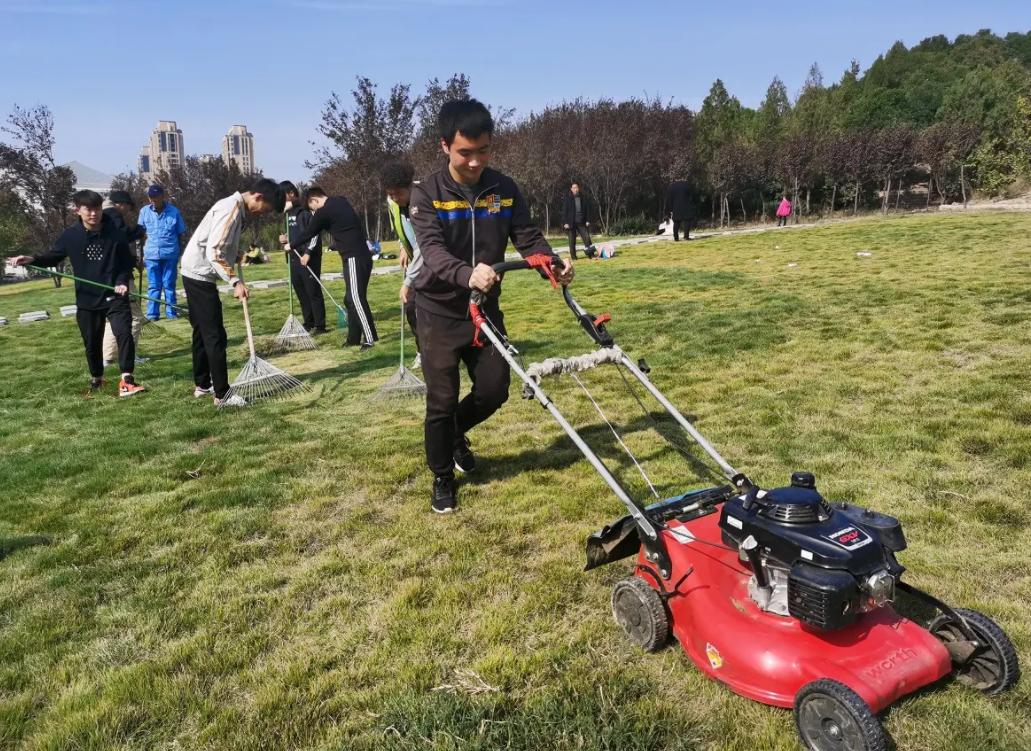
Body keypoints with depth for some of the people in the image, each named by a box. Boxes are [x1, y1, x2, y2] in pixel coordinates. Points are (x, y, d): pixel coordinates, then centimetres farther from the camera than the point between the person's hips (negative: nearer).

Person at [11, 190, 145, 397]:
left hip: (115, 296, -2)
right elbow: (54, 256, 11)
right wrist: (33, 259, -6)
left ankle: (126, 379, -9)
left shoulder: (115, 234, -8)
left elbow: (127, 262, 1)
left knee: (124, 333, -17)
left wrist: (122, 282, -15)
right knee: (92, 343, 13)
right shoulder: (70, 235, -4)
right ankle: (96, 379, 34)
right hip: (87, 300, 2)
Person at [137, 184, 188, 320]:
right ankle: (152, 314, 6)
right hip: (152, 254, 1)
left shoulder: (174, 212, -2)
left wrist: (179, 253, 10)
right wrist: (141, 253, 10)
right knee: (153, 285, 4)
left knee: (169, 284, 5)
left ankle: (171, 312, 12)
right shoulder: (144, 211, 2)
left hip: (170, 254, -1)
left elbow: (180, 234, 6)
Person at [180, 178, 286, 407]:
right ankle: (222, 395, -4)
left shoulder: (235, 207, 12)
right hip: (200, 275, -10)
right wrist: (235, 282, -29)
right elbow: (214, 253, -26)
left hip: (197, 274, 10)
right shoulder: (231, 209, -19)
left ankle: (202, 385, 27)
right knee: (215, 336, -7)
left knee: (203, 332, 17)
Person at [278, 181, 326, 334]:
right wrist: (286, 238, 6)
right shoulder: (289, 212, 16)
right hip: (294, 258, 8)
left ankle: (319, 325, 0)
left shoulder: (306, 210, -10)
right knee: (301, 293, 11)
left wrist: (308, 253, -19)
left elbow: (315, 233, -15)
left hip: (308, 258, -8)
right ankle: (308, 324, 19)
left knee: (313, 292, -5)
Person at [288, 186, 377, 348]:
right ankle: (353, 338, 14)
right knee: (351, 299, 11)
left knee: (356, 299, -12)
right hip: (361, 256, 9)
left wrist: (291, 245, 21)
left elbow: (308, 232, 6)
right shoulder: (341, 202, 16)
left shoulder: (324, 212, -7)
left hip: (354, 258, -9)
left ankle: (370, 339, -17)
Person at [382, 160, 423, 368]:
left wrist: (408, 282, -32)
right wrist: (403, 247, 6)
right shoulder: (392, 201, -8)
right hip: (416, 259, 7)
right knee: (411, 305, 3)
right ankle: (423, 351, 18)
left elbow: (424, 248, -33)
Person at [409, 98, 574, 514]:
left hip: (486, 308, 4)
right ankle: (442, 478, 23)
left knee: (494, 390, 6)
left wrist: (554, 265, -28)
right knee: (442, 400, 2)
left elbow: (528, 237, -5)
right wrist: (467, 274, -49)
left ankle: (455, 434, 38)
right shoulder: (427, 193, -14)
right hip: (440, 311, -4)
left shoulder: (504, 189, -2)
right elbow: (432, 249, -28)